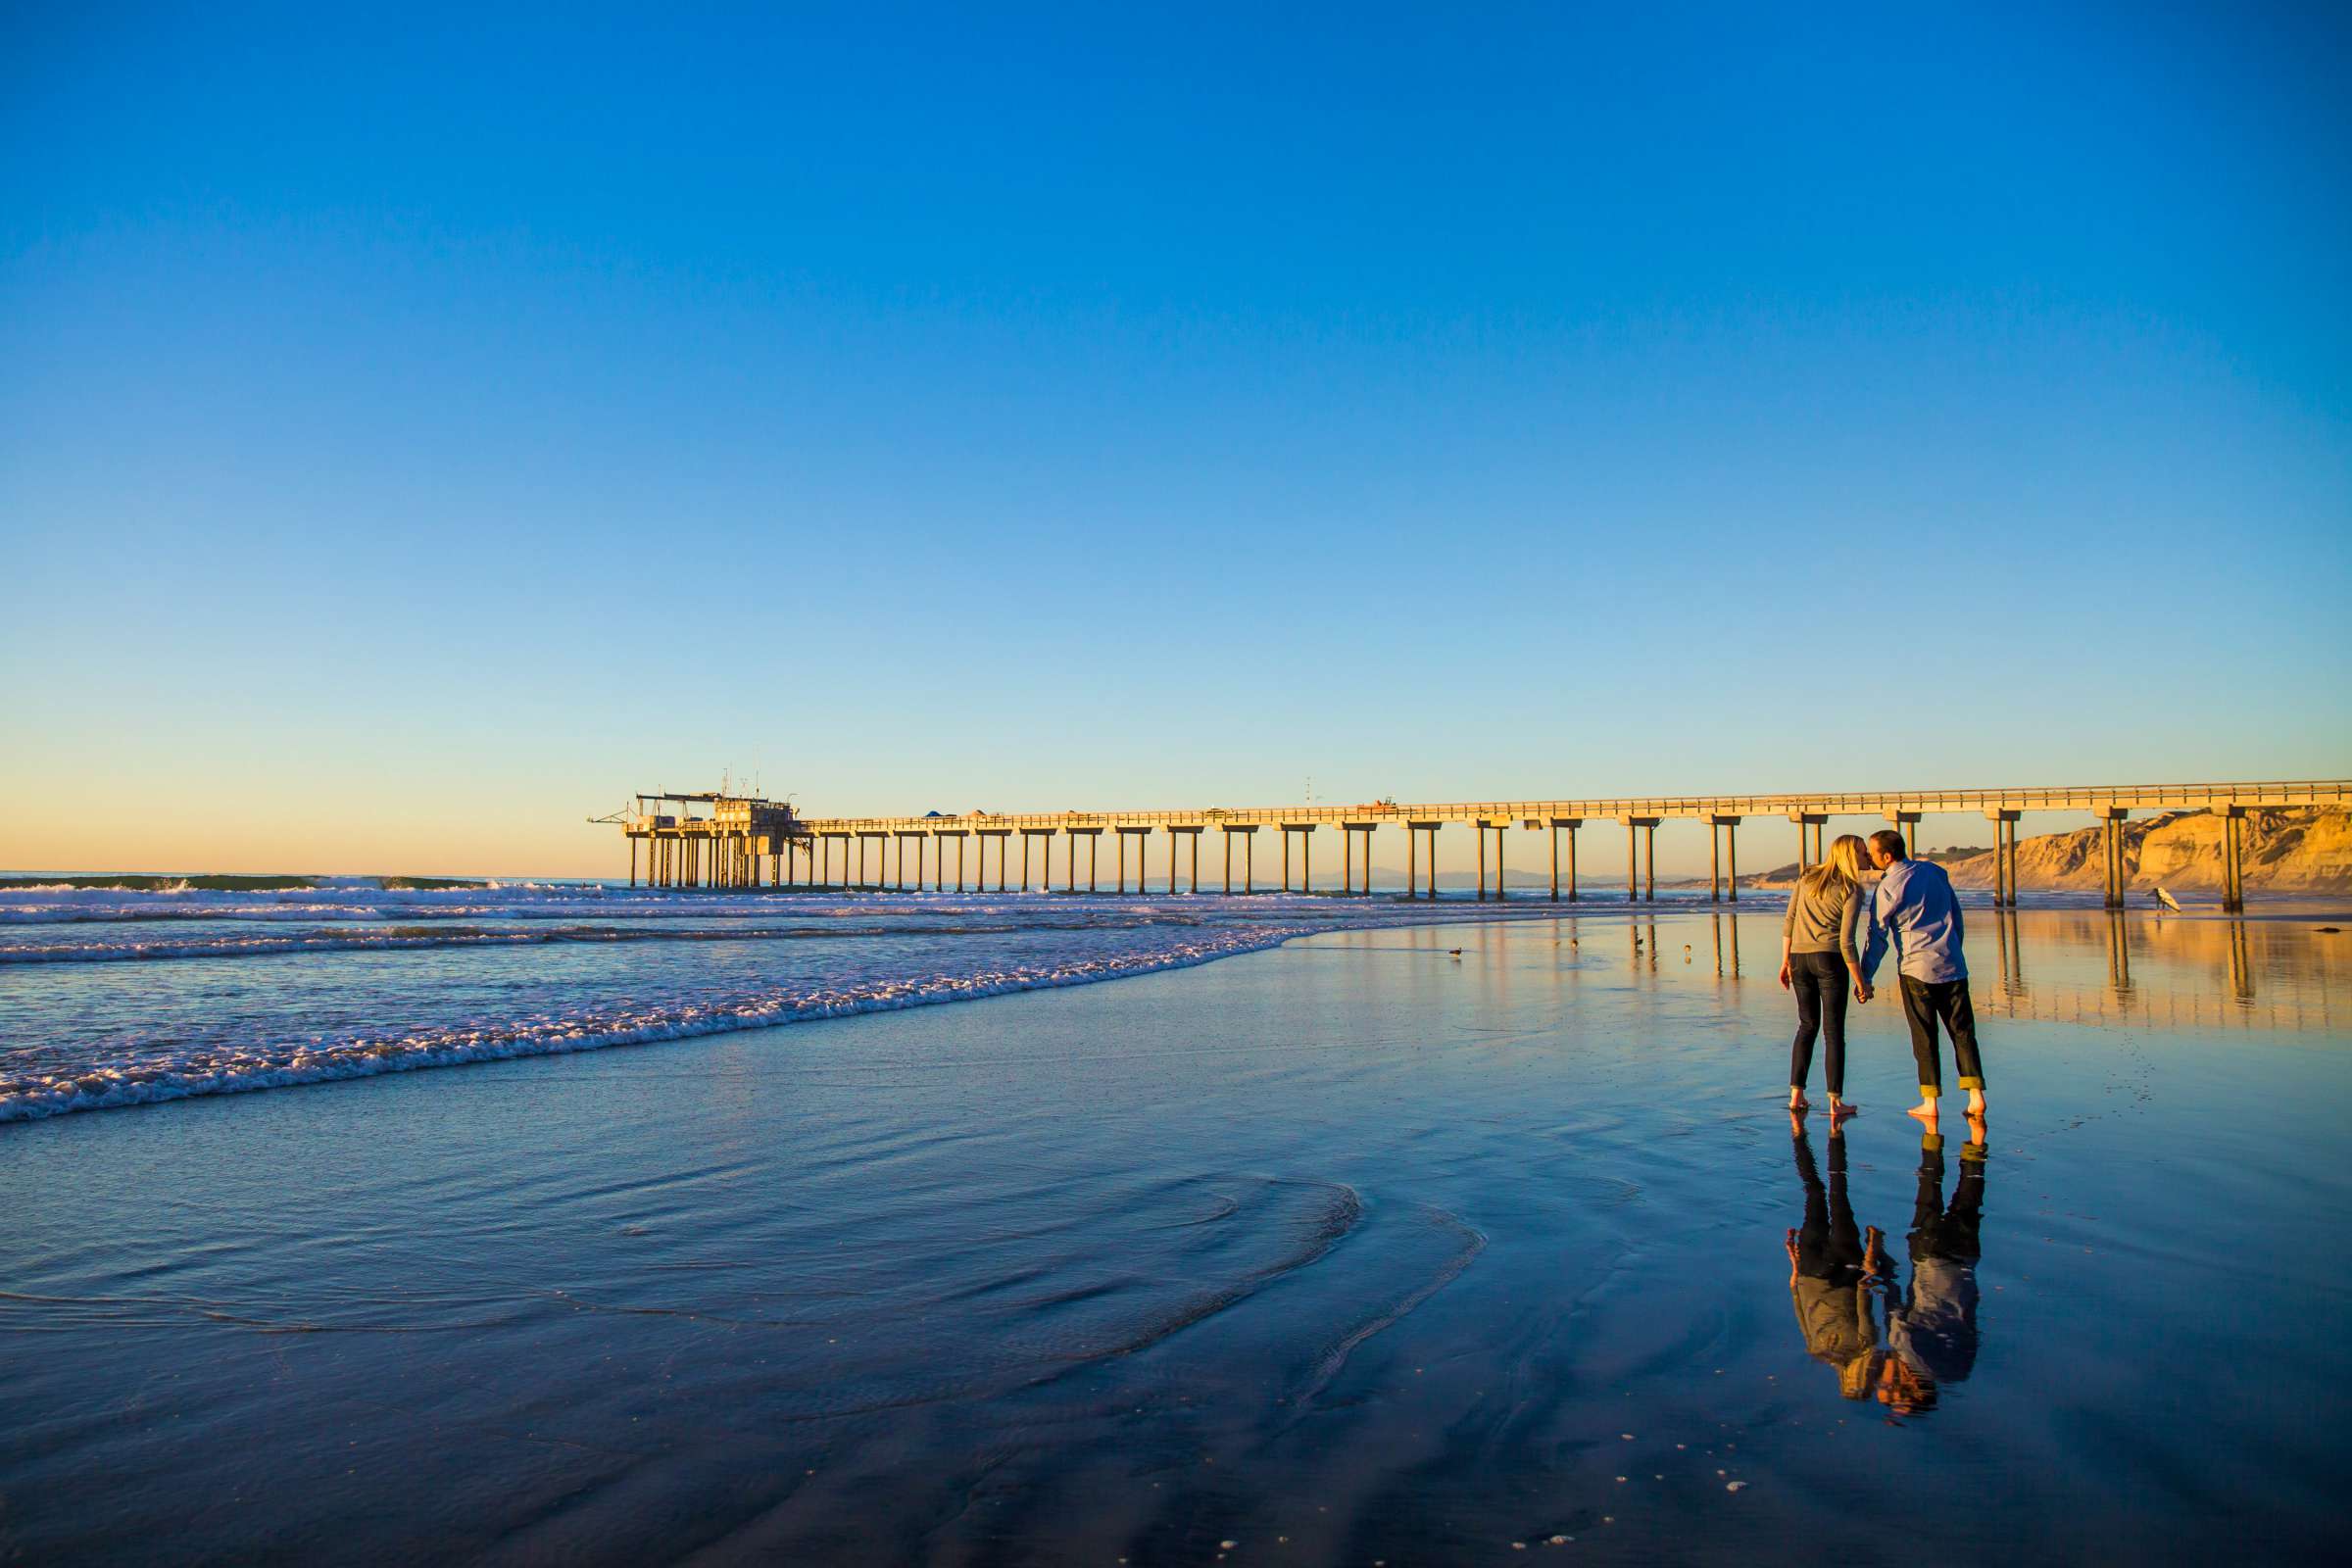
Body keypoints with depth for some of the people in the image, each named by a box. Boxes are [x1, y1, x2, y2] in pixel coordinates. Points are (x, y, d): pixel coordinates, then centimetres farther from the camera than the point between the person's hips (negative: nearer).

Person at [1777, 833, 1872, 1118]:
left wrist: (1785, 961, 15)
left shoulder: (1806, 878, 11)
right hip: (1829, 958, -5)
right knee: (1834, 1031, 1)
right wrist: (1860, 982, -4)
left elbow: (1788, 922, 9)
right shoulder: (1852, 891, -4)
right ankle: (1835, 1102, -1)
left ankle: (1796, 1095, 16)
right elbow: (1846, 942, -10)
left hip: (1799, 957, 5)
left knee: (1807, 1025, 17)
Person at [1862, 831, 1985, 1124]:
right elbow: (1957, 915, 15)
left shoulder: (1888, 888, -10)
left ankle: (1930, 1102, 5)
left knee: (1924, 1036, 3)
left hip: (1916, 968, -5)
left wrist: (1865, 978, 0)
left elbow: (1878, 937, -7)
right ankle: (1976, 1096, 3)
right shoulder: (1935, 871, 8)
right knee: (1962, 1031, 9)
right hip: (1952, 965, 5)